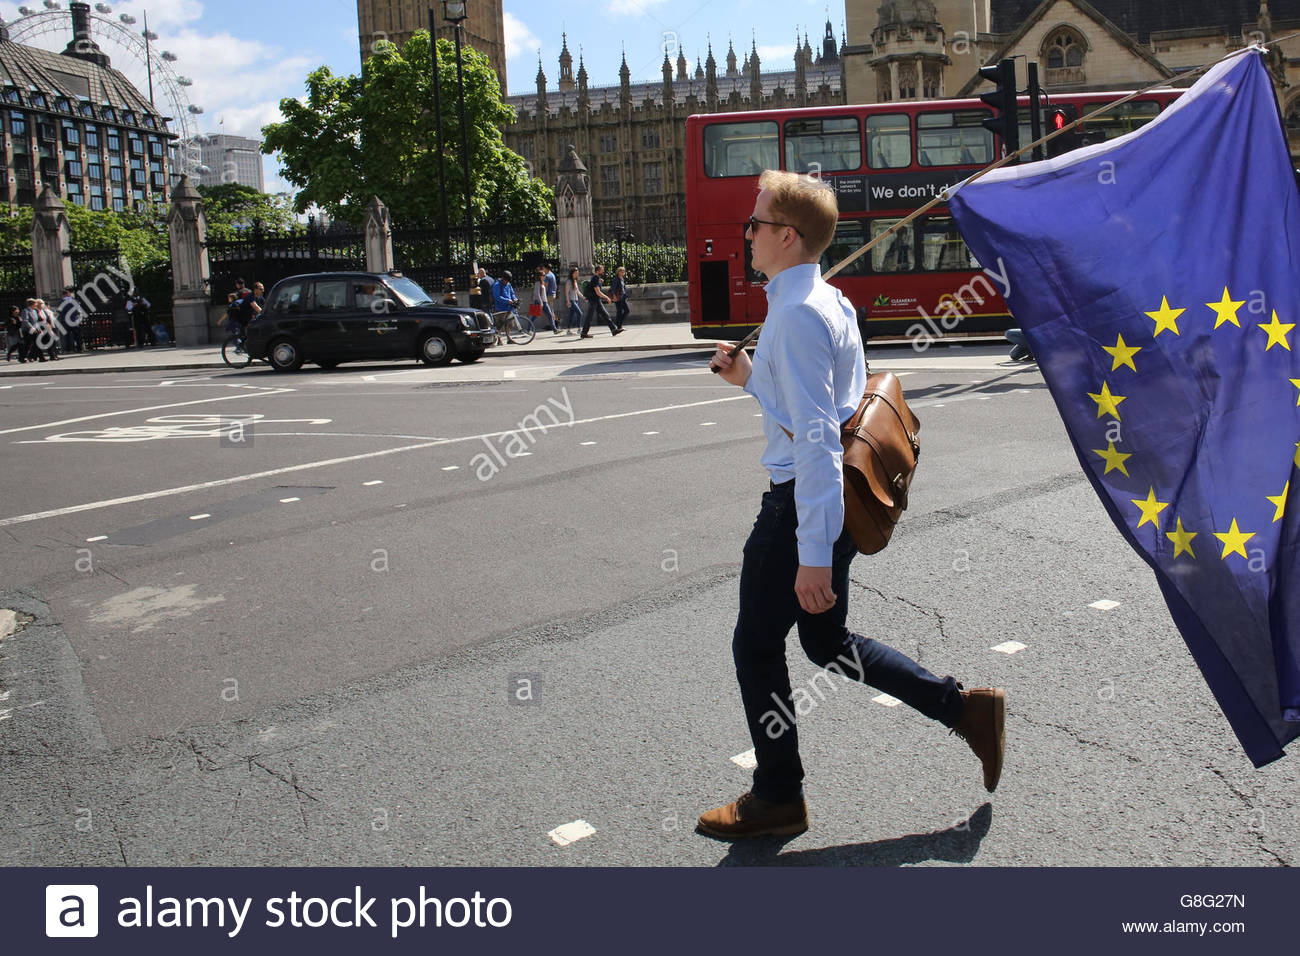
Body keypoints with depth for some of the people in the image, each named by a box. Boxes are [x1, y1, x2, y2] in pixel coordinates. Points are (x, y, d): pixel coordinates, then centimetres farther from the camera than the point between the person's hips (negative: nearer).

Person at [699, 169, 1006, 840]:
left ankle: (776, 799, 24)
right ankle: (966, 709, 25)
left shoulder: (796, 314, -20)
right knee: (827, 643, 22)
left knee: (756, 648, 7)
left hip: (802, 504, -10)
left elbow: (817, 439, -26)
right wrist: (751, 377, 14)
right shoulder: (830, 301, 12)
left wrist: (813, 555, -27)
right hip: (835, 500, 10)